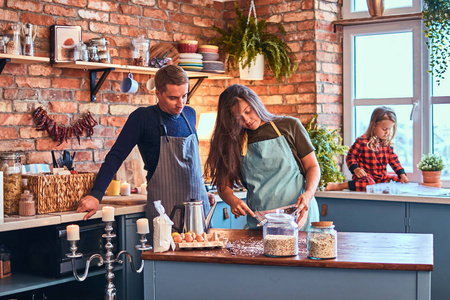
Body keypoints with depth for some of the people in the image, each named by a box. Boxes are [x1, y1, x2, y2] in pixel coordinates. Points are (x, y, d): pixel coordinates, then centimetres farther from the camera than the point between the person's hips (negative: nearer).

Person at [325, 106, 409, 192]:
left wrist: (402, 174, 2)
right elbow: (350, 156, -7)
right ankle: (338, 186, -26)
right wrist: (356, 169, -23)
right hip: (366, 175, -8)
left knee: (398, 179, -2)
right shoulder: (362, 141, -12)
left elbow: (394, 160, 14)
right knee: (368, 183, -38)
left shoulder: (387, 143, 8)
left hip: (382, 177, 8)